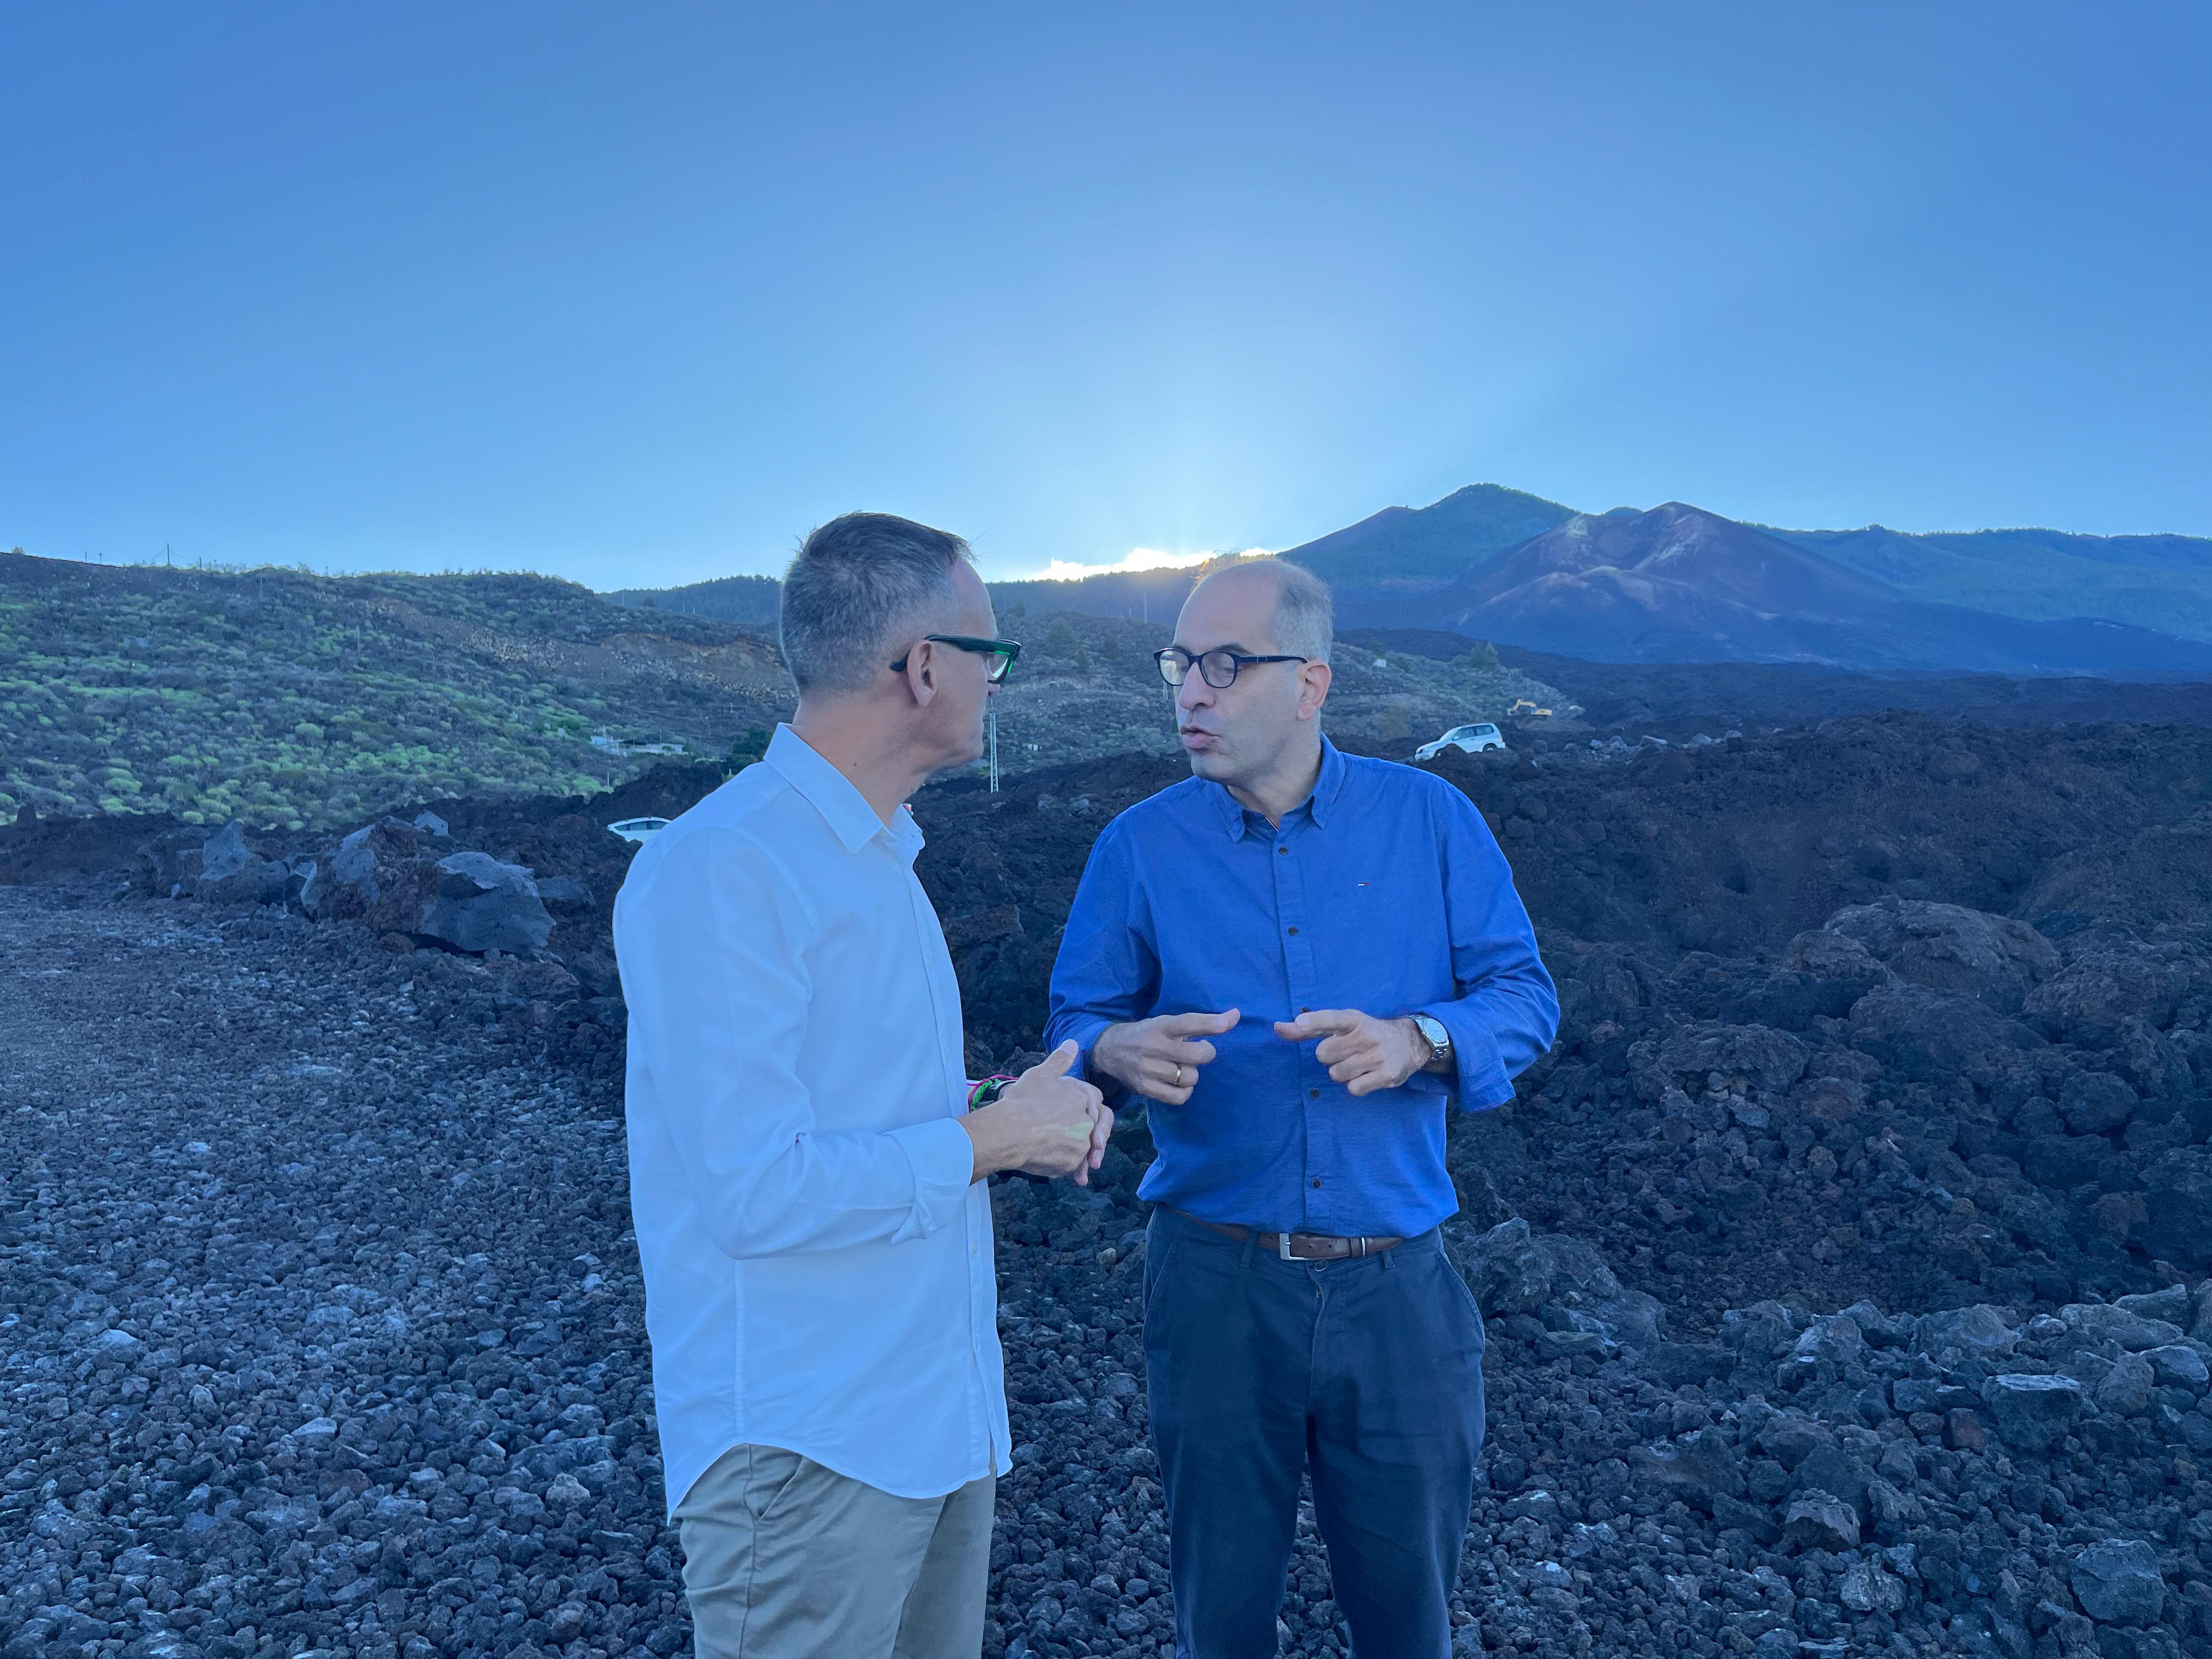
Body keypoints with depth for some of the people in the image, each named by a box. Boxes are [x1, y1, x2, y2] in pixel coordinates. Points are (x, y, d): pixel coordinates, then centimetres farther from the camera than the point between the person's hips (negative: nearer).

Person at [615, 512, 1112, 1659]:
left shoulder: (880, 856, 11)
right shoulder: (718, 873, -20)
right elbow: (757, 1196, -25)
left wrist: (1018, 1114, 0)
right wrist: (989, 1142, -15)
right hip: (806, 1450, -8)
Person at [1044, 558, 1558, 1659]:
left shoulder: (1430, 819, -2)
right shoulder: (1140, 846, -2)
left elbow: (1525, 995, -2)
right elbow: (1072, 1024, 1)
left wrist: (1418, 1041, -22)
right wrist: (1117, 1052, -23)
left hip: (1397, 1283, 0)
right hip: (1215, 1284, 0)